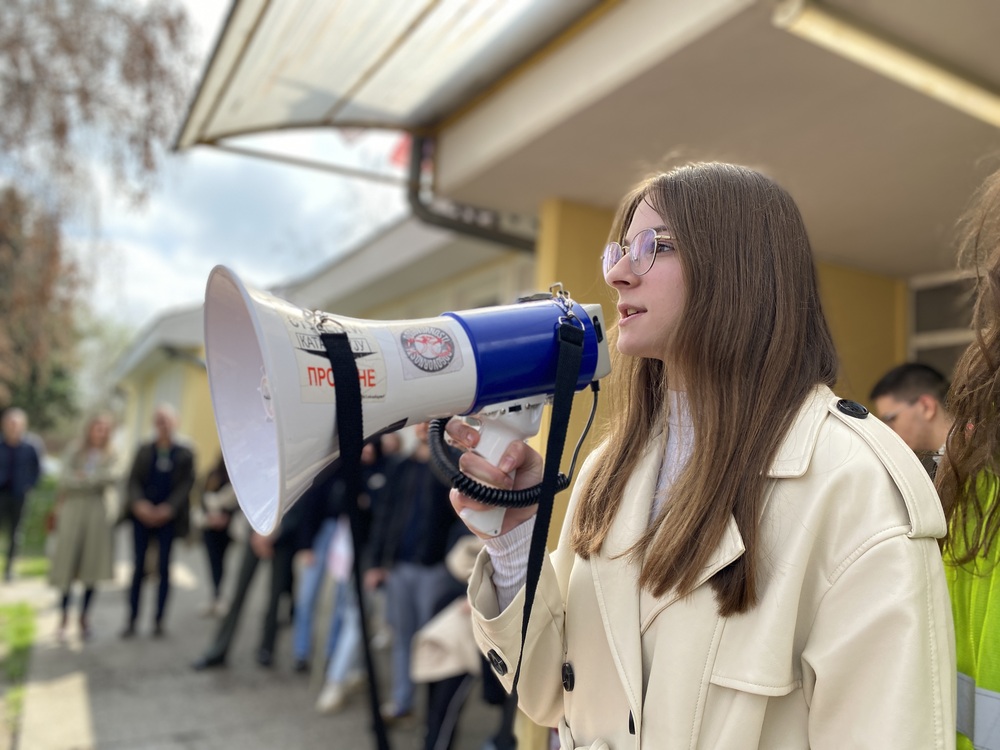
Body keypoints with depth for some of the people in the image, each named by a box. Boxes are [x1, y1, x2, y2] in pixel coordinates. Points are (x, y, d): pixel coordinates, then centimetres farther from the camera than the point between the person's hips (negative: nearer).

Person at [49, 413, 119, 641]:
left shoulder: (110, 456, 7)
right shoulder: (76, 453, 7)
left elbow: (112, 478, -9)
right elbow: (65, 479, -3)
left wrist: (85, 478, -7)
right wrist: (96, 480, -8)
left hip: (98, 511, 0)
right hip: (73, 508, 0)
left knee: (93, 564, 1)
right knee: (68, 563, -1)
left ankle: (84, 616, 12)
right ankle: (64, 615, 10)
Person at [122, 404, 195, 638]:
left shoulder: (185, 454, 1)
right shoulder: (144, 450, 9)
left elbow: (186, 485, -5)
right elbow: (133, 480, 3)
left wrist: (168, 509, -17)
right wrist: (139, 504, -14)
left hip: (168, 518, -2)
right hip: (142, 516, 2)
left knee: (164, 568, 3)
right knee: (139, 567, 5)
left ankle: (159, 621, 13)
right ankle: (132, 620, 14)